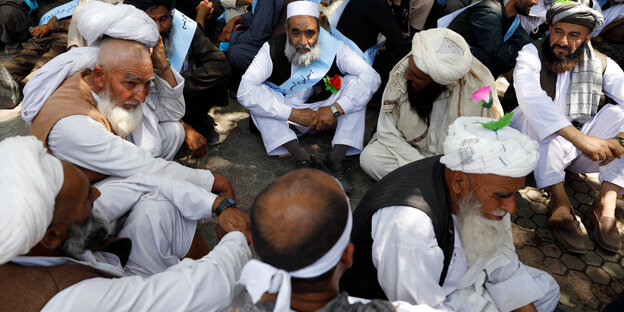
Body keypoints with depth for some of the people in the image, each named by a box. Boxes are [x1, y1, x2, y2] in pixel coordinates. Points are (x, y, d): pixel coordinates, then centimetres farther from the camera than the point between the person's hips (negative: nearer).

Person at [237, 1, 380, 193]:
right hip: (287, 119, 0)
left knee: (354, 83, -22)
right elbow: (244, 91, -28)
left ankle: (337, 157, -28)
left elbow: (372, 77, -23)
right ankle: (302, 159, -32)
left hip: (324, 112, 1)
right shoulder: (272, 49, -18)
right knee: (257, 96, -26)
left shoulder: (333, 48, -16)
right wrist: (294, 114, -32)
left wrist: (335, 109, -33)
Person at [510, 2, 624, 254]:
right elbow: (528, 93, -28)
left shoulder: (601, 64, 5)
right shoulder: (532, 53, -7)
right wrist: (580, 138, -38)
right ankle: (560, 204, -33)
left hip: (585, 147, 4)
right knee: (538, 115, -30)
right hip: (541, 145, -3)